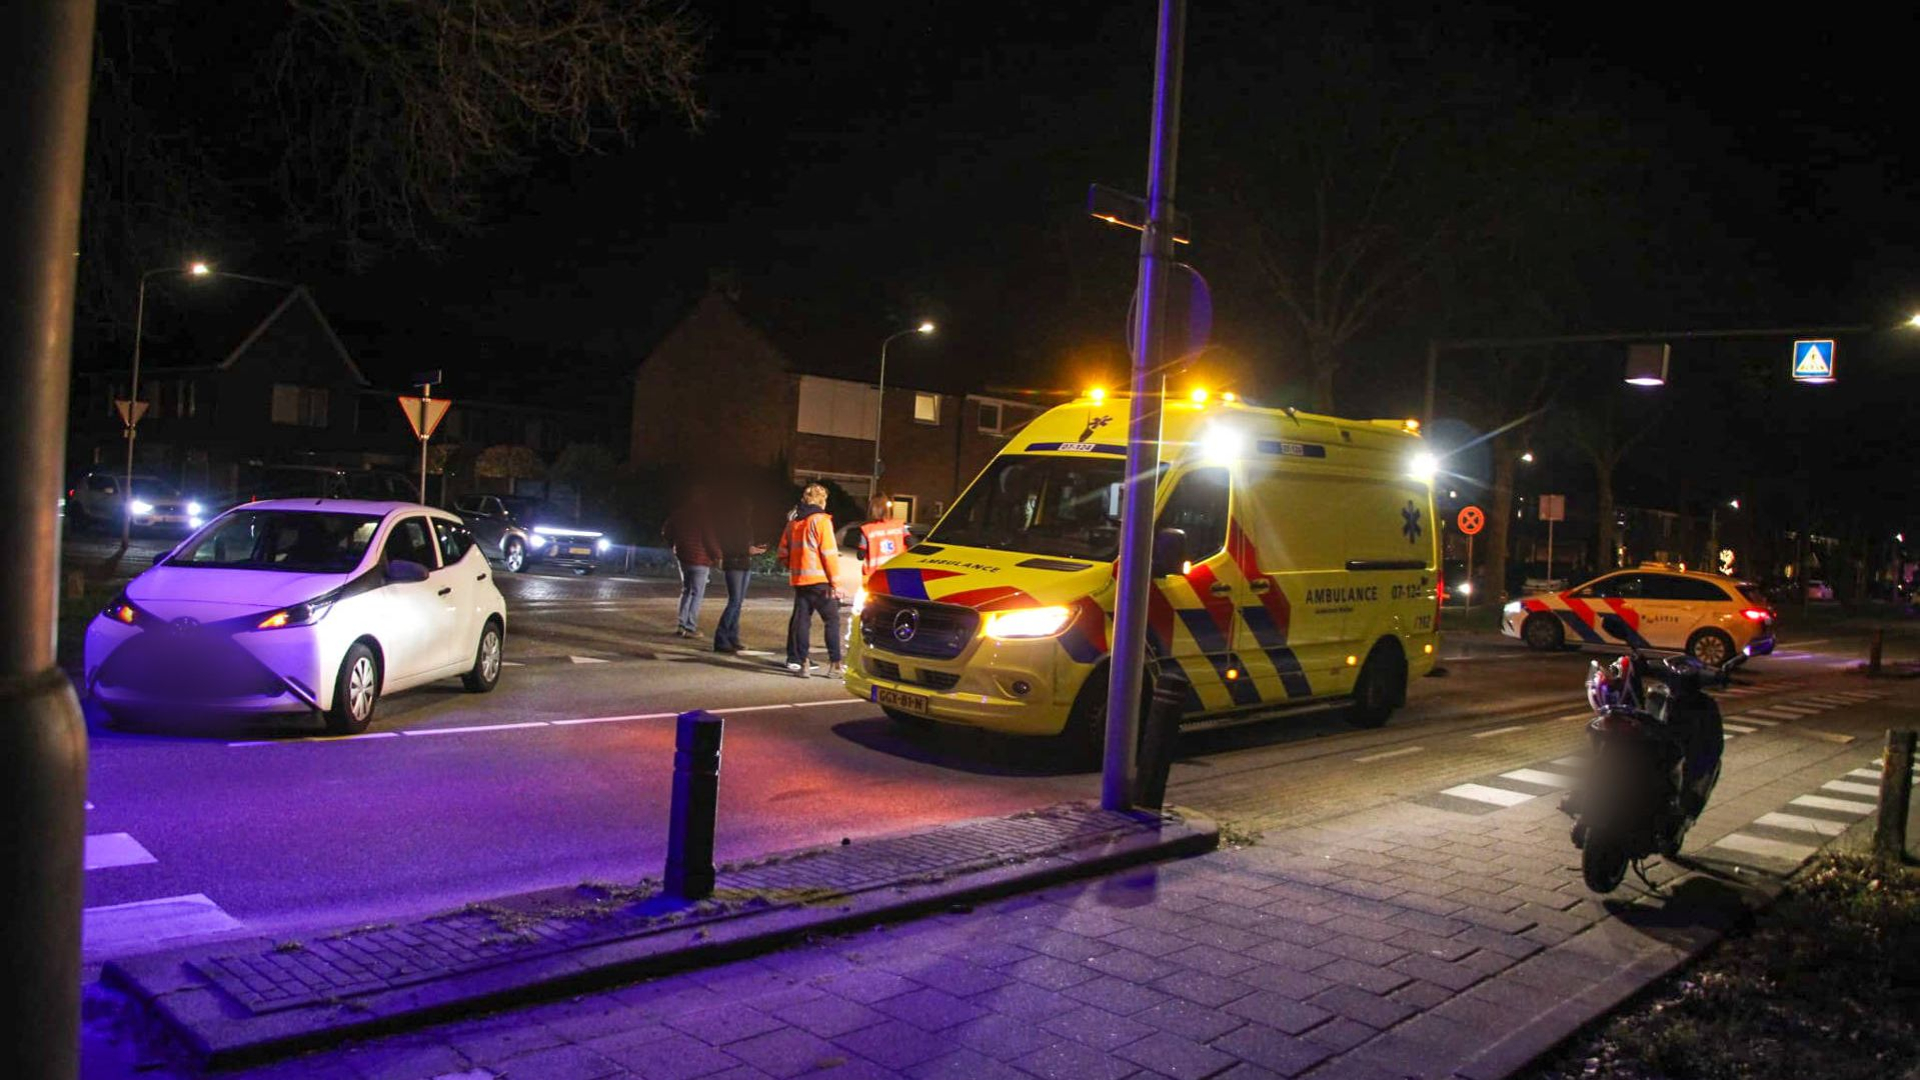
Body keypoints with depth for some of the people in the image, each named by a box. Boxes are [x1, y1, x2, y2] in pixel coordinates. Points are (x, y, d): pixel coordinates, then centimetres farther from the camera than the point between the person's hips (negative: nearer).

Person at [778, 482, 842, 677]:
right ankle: (834, 664, -4)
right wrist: (834, 582, -11)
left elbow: (783, 553, 16)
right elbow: (829, 553, -12)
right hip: (820, 580, -6)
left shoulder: (793, 522, 14)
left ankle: (801, 662, 6)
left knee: (801, 620, 8)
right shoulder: (821, 520, -7)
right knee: (832, 620, 0)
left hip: (799, 579, 6)